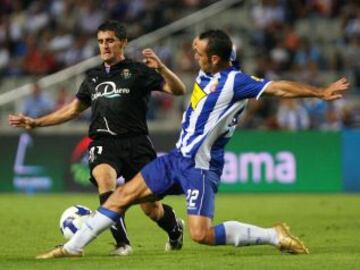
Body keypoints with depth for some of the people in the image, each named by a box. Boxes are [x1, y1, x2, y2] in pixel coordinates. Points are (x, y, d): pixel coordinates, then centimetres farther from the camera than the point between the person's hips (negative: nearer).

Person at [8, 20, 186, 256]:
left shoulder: (138, 72, 5)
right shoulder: (94, 77, 20)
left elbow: (178, 90, -4)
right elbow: (73, 109, 31)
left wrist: (160, 68, -22)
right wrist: (36, 122, 29)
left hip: (135, 143, -3)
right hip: (103, 143, 3)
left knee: (151, 207, -3)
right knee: (105, 182, -31)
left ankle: (175, 229, 32)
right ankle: (122, 243, -26)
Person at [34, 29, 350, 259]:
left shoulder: (236, 82, -18)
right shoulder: (206, 73, 6)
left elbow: (279, 87, -24)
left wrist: (321, 92, -29)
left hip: (201, 167, -8)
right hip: (178, 157, 8)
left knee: (202, 234, -17)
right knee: (125, 194, 6)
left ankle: (275, 236, -4)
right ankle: (73, 247, 15)